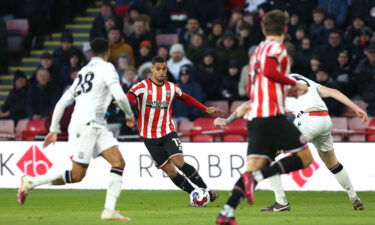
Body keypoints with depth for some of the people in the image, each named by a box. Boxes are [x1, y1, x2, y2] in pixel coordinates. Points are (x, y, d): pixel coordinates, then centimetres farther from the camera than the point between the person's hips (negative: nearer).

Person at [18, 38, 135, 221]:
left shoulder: (83, 71, 22)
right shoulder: (106, 68, -1)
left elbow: (62, 102, 21)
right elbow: (120, 96, -13)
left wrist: (54, 129, 24)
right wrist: (129, 115, 5)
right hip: (86, 124, -8)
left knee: (119, 163, -2)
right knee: (77, 175, -6)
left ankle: (109, 210, -11)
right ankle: (30, 182, 3)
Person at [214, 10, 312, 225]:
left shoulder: (258, 51, 25)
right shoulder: (276, 47, -1)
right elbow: (269, 71, -20)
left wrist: (286, 92, 32)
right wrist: (295, 84, -8)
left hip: (255, 116, 8)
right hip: (272, 114, -8)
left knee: (254, 168, 2)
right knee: (304, 157, -5)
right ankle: (257, 177, -21)